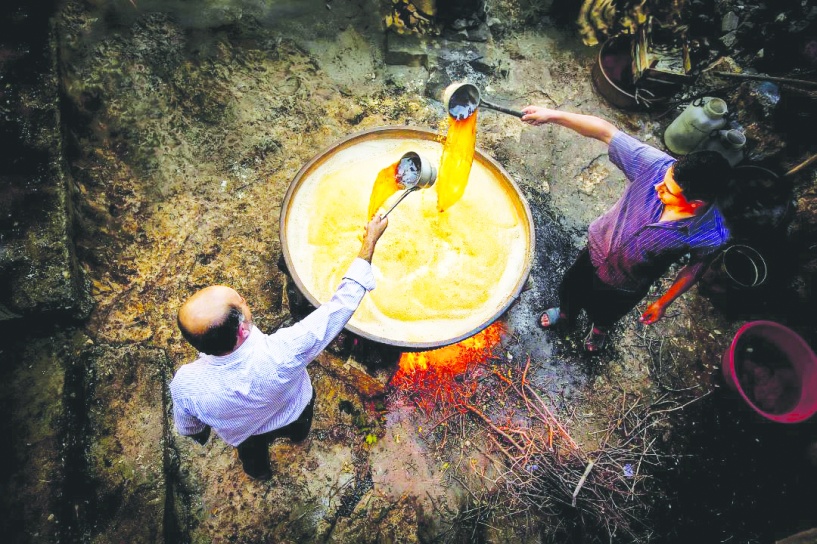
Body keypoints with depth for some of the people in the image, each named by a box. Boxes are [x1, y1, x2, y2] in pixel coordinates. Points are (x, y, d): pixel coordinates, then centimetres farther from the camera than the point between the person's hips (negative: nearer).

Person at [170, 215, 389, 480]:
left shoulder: (186, 383, -40)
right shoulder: (284, 352, -49)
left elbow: (188, 428, -15)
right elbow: (342, 304, -37)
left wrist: (200, 435, 10)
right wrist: (369, 242, -28)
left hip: (246, 436, 1)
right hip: (292, 416, -1)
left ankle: (259, 470, 71)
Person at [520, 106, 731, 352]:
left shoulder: (711, 236, -33)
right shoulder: (657, 165, -34)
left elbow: (694, 269, -13)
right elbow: (605, 131, -30)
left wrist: (663, 302, 0)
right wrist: (554, 115, -36)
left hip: (627, 287, -1)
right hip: (597, 250, 2)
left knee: (607, 312, 31)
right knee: (570, 289, 30)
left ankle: (600, 327, 69)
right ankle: (566, 315, 66)